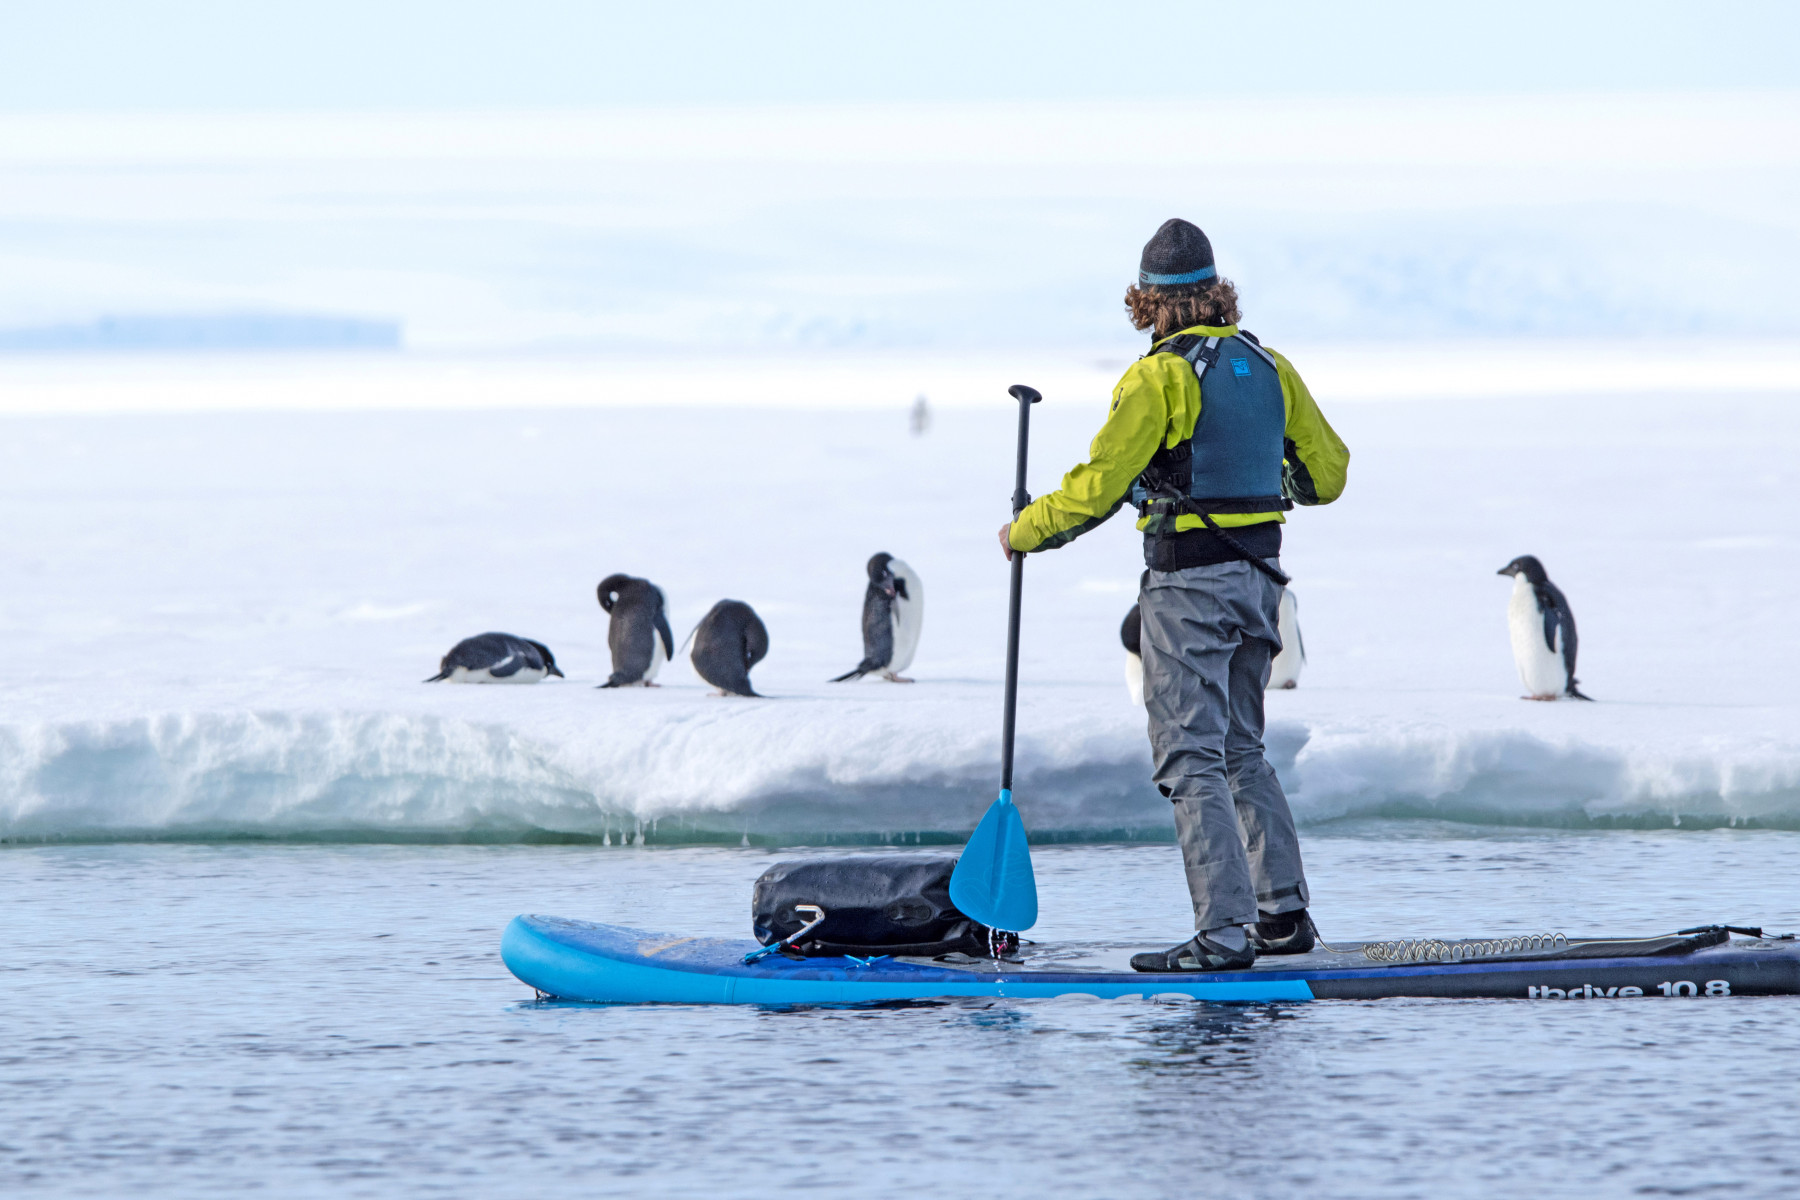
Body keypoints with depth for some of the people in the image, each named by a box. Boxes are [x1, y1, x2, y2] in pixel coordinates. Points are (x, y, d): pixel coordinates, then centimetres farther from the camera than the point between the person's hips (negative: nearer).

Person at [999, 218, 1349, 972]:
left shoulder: (1162, 376, -12)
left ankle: (1224, 933, -12)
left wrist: (1024, 534, 1)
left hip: (1188, 583, -7)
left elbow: (1095, 488, -14)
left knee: (1191, 760, -6)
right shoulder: (1269, 368, 8)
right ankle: (1284, 911, 17)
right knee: (1240, 748, 20)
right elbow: (1327, 474, 14)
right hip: (1259, 576, 7)